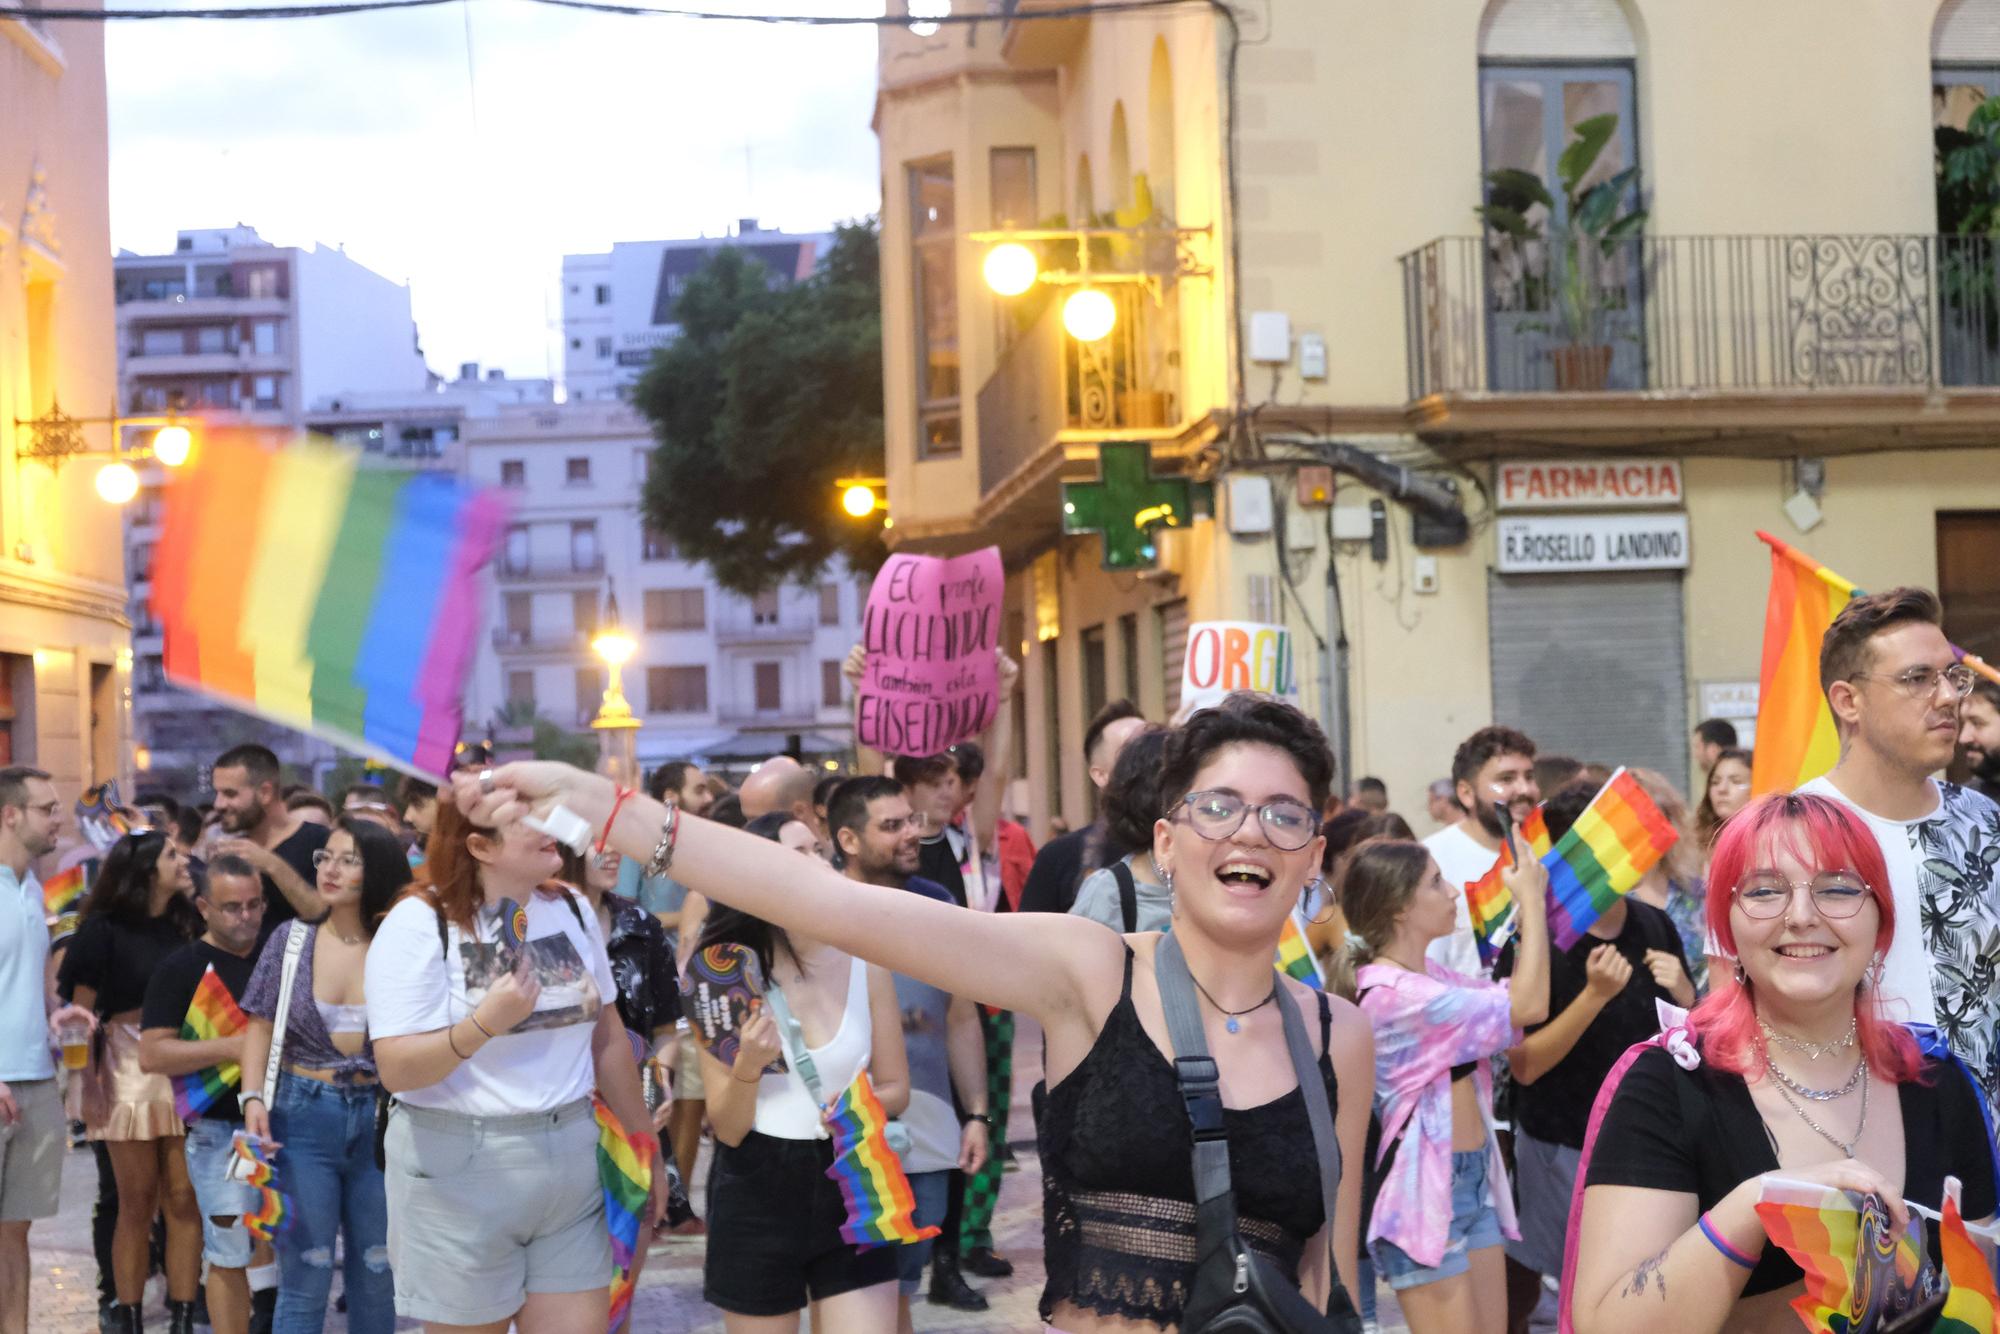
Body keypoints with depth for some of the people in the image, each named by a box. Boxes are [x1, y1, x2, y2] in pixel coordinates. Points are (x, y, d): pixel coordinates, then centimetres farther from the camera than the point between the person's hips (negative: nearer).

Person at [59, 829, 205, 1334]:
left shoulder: (188, 923, 10)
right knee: (137, 1205, 2)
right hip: (129, 1072, -3)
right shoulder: (105, 929, -2)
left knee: (184, 1200, 1)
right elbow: (81, 1013, -3)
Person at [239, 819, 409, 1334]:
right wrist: (253, 1098, -9)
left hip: (380, 1121, 1)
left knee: (377, 1277, 11)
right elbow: (261, 1026, 3)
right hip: (304, 1118, 0)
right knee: (305, 1279, 2)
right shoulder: (292, 939, 1)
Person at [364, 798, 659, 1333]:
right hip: (459, 1172, -5)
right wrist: (484, 1023, -32)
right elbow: (396, 1069, -17)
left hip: (571, 1163, 5)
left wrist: (644, 1146, 17)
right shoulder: (419, 924, -12)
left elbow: (607, 1035, 14)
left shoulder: (571, 910, 6)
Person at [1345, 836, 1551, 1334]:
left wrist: (1530, 908, 5)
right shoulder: (1393, 993, -21)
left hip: (1473, 1178, 9)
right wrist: (1533, 900, -13)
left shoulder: (1429, 974, 8)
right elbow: (1528, 1006, -21)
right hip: (1425, 1188, -9)